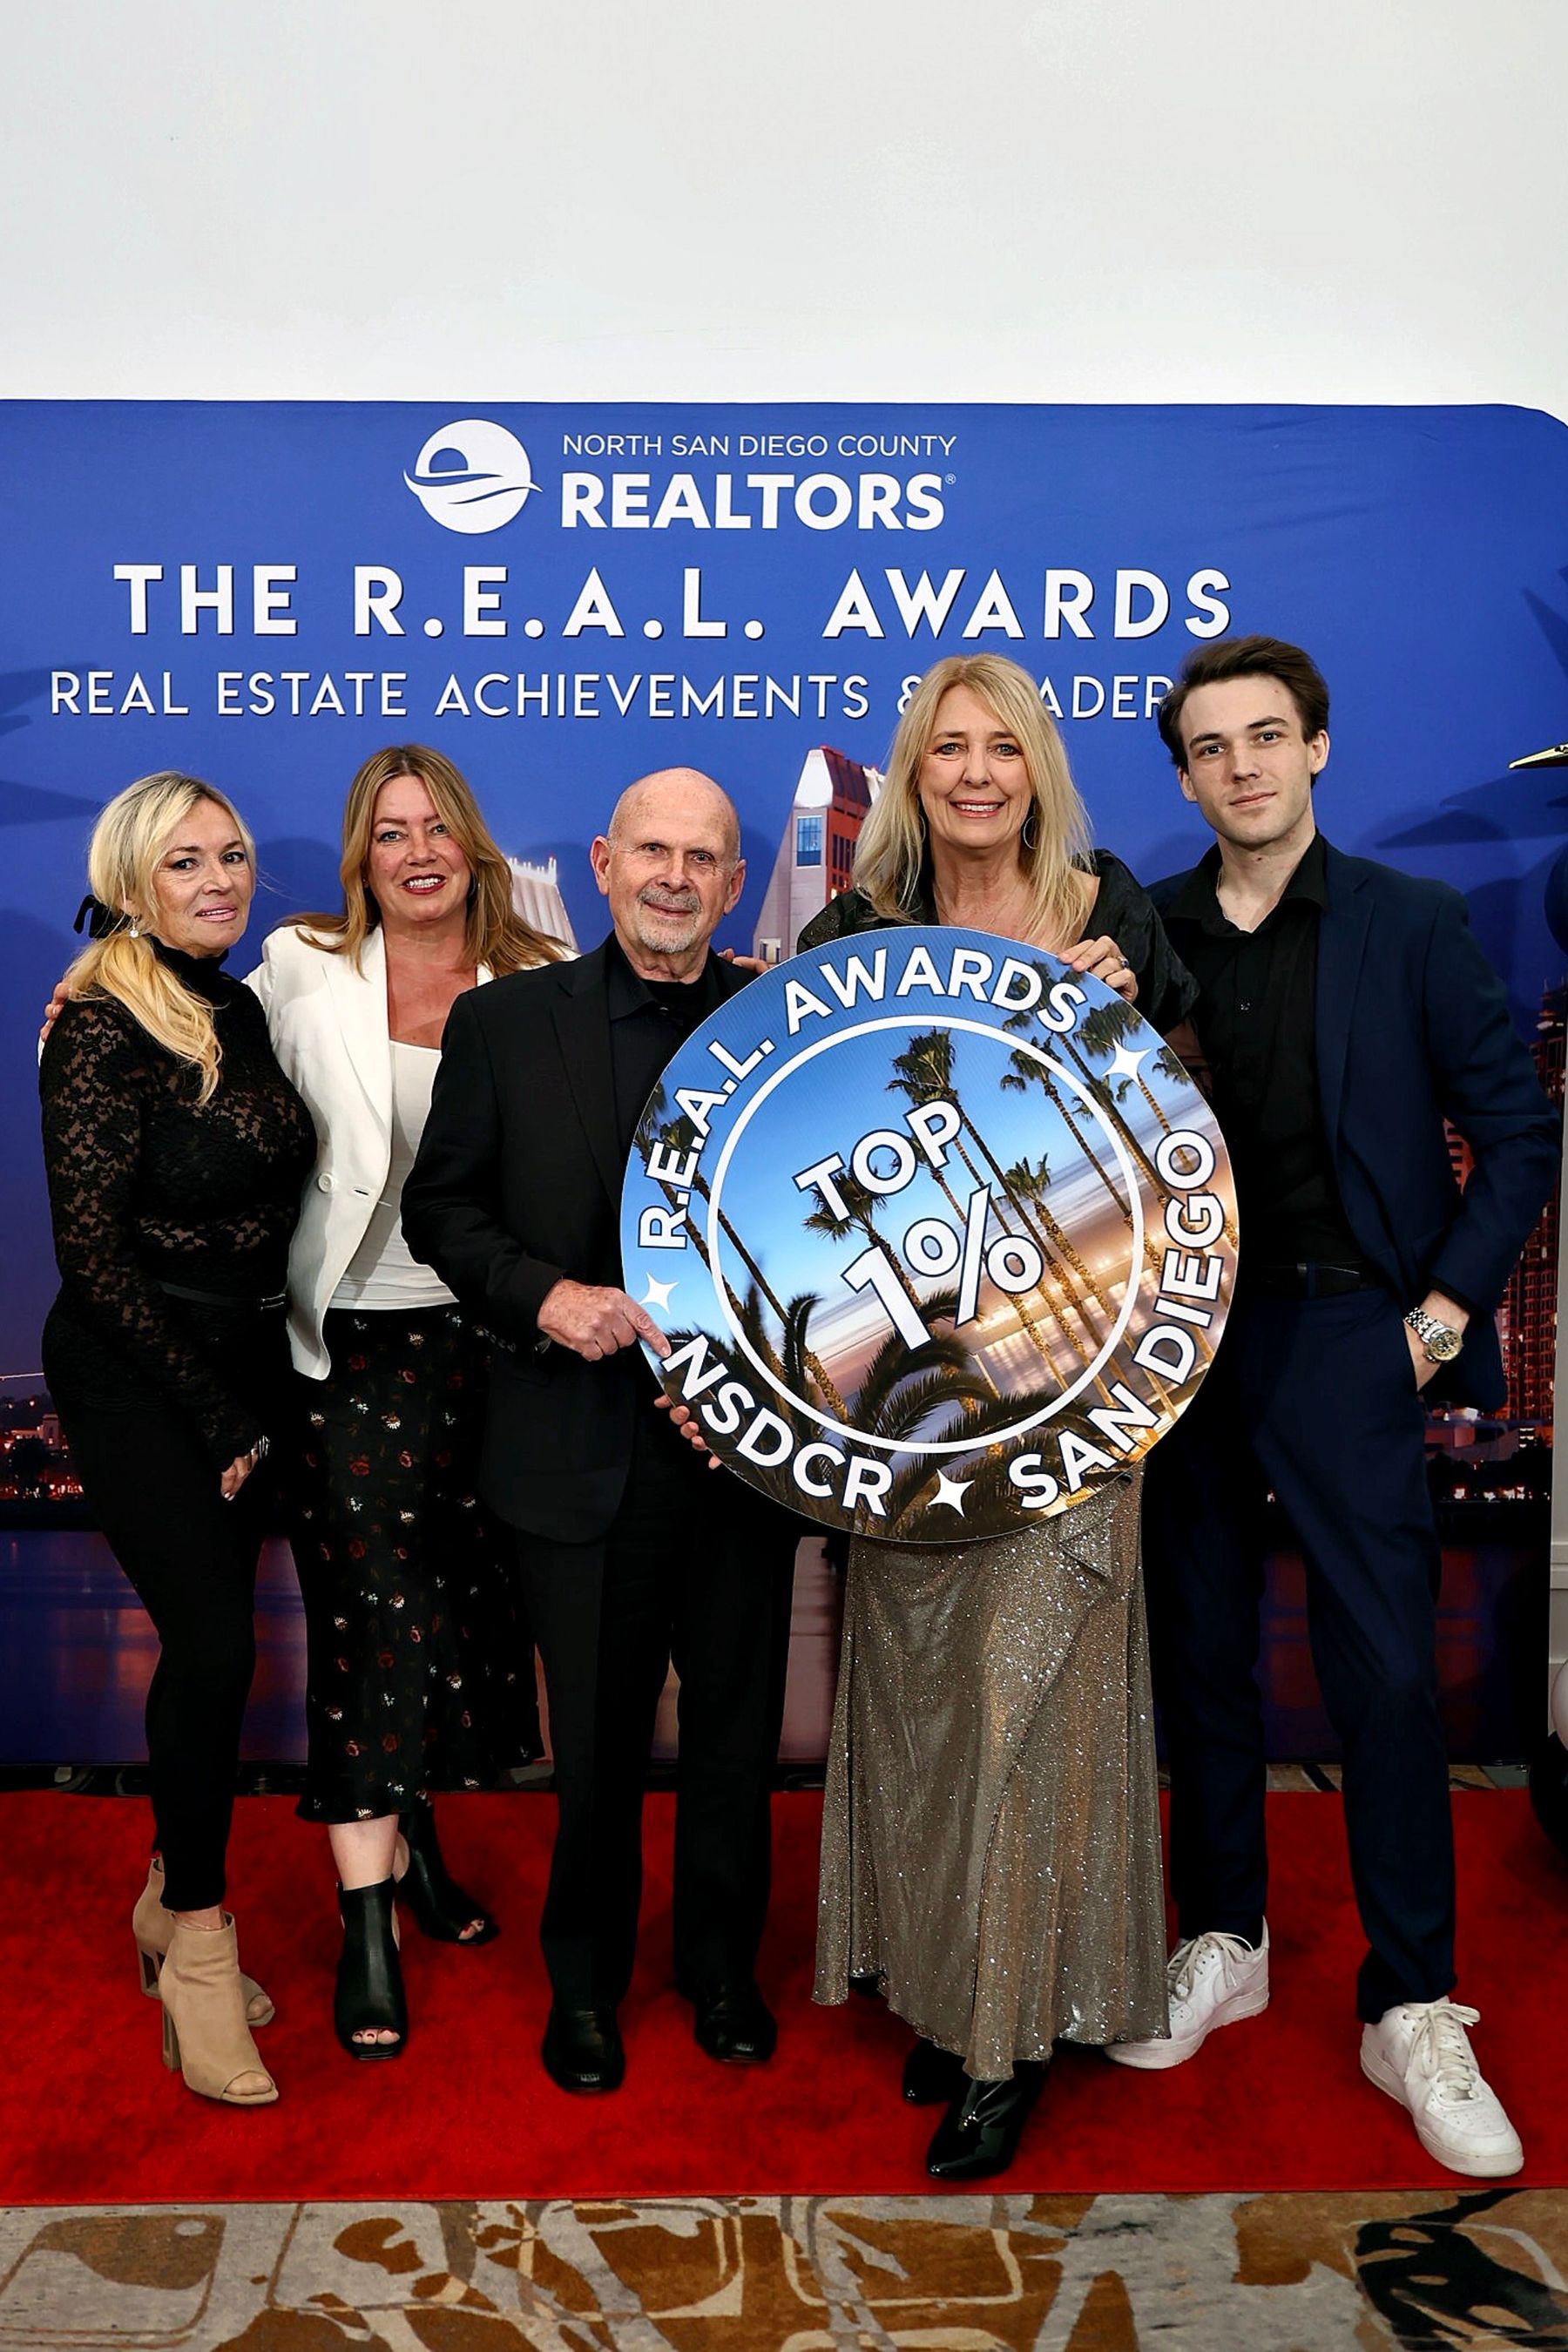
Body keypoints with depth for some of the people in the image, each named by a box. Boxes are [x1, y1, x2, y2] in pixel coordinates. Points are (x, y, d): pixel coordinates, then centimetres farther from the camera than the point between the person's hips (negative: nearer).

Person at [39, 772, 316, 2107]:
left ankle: (174, 1909, 28)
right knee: (214, 1640, -10)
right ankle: (200, 1948, 8)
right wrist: (212, 1408, -11)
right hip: (133, 1371, -6)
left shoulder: (247, 1014, 8)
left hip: (243, 1367, 6)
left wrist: (250, 1401, 9)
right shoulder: (104, 1026, -13)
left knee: (206, 1639, 11)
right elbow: (94, 1249, -15)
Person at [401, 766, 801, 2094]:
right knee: (596, 1740, 13)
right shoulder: (504, 1024, 0)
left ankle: (723, 1969, 40)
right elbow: (439, 1208, 3)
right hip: (582, 1448, -1)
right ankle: (584, 1983, 37)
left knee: (737, 1730, 16)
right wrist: (542, 1295, -13)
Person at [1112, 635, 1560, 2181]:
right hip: (1181, 1339, 3)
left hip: (1341, 1338, -3)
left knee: (1386, 1672, 0)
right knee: (1200, 1650, 13)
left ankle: (1411, 2012, 17)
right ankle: (1221, 1941, 31)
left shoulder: (1410, 925, -1)